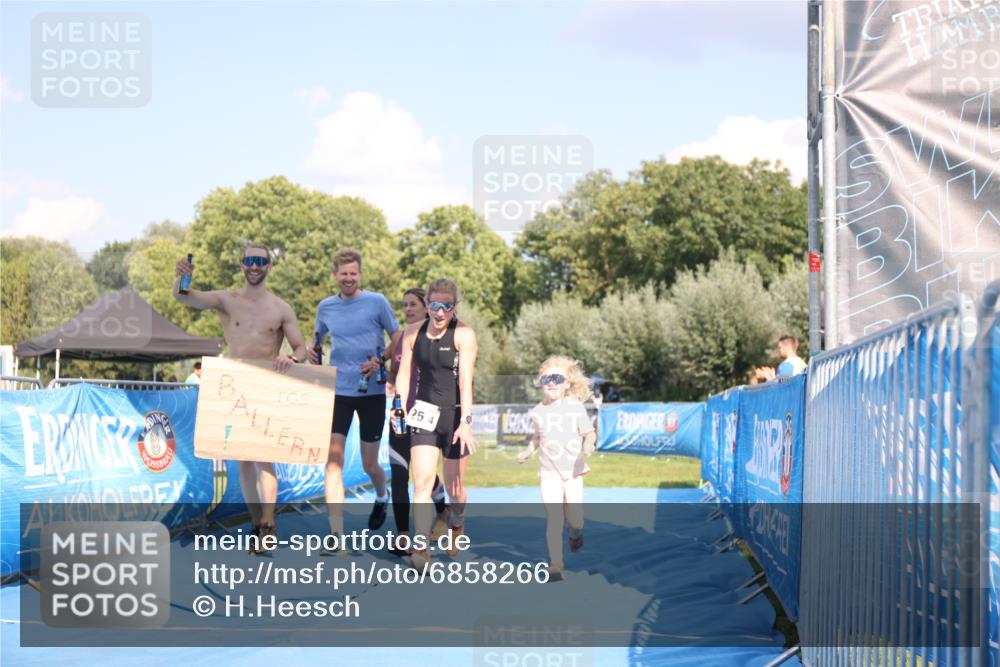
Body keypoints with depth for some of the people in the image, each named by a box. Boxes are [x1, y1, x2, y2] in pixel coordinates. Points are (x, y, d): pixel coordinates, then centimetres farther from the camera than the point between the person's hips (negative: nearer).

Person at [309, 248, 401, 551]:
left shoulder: (377, 302, -3)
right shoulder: (325, 307, 6)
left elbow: (397, 339, 1)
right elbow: (318, 339, 22)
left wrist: (380, 362, -16)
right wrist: (311, 353, 0)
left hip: (372, 391, -2)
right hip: (338, 391, 2)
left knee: (369, 465, 8)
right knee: (333, 460, -13)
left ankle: (381, 497, 45)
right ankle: (336, 534, -15)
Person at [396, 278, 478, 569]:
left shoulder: (463, 334, -10)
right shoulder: (413, 332, 3)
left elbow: (465, 381, -18)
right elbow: (404, 374, 8)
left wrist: (465, 423, -25)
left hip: (455, 414, -2)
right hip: (425, 413, 2)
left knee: (454, 488, 9)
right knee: (422, 482, -14)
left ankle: (457, 525, 41)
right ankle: (421, 548, -17)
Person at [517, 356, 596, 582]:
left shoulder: (576, 407, -5)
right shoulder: (538, 412, 3)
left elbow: (589, 433, -3)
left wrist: (587, 447, -23)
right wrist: (528, 451, 3)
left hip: (573, 471, -1)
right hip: (549, 472, 1)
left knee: (574, 518, 1)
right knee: (553, 519, -10)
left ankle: (576, 532, 40)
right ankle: (555, 565, -7)